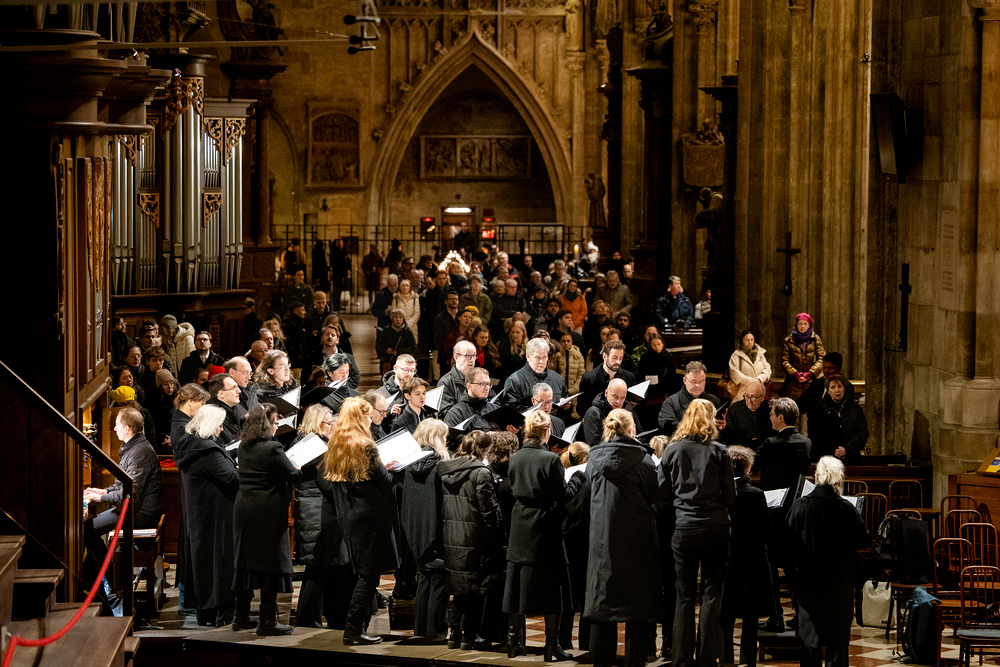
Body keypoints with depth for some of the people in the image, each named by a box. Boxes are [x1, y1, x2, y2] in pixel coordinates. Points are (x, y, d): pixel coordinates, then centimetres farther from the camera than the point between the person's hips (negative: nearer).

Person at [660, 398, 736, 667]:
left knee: (685, 595, 7)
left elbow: (664, 491, 6)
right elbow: (730, 495, -1)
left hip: (684, 528, 1)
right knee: (712, 593, 6)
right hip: (715, 527, -1)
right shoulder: (719, 452, -5)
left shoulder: (672, 450, 0)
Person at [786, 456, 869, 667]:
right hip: (839, 583, -1)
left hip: (808, 579, 1)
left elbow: (789, 544, -4)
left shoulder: (799, 506, -10)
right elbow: (863, 541, -3)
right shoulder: (846, 509, -13)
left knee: (809, 635, 10)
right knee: (838, 637, 7)